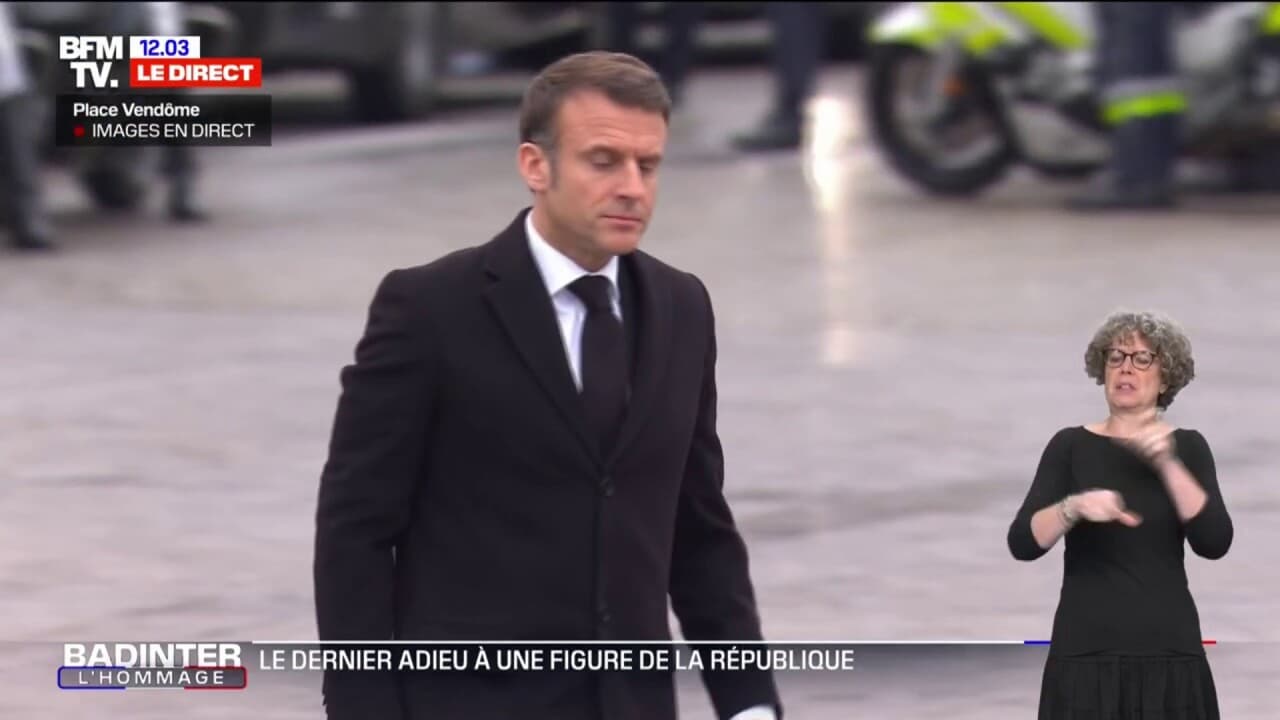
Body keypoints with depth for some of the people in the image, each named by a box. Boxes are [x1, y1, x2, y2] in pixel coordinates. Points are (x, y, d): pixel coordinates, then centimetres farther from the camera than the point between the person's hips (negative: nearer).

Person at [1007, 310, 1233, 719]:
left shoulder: (1187, 447, 6)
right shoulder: (1071, 446, 4)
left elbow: (1214, 543, -9)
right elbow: (1023, 543, -8)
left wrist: (1167, 464, -20)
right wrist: (1074, 506, -27)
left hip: (1168, 651, 1)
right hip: (1087, 651, -1)